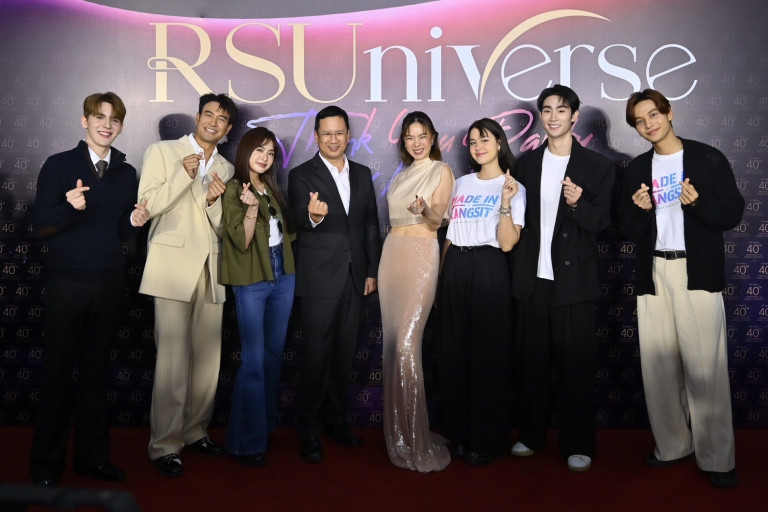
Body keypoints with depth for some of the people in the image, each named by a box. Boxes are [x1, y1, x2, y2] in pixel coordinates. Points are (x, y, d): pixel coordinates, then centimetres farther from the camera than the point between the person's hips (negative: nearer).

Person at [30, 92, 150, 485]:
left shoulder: (126, 173, 9)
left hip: (109, 283, 3)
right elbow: (42, 227, -6)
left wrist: (134, 221, -12)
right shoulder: (59, 165, -1)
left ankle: (92, 456, 20)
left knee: (95, 371, 10)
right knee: (59, 370, 4)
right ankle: (47, 462, 17)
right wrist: (69, 207, -24)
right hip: (66, 282, -3)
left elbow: (122, 233, 9)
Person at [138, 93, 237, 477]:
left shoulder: (226, 169, 17)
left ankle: (195, 430, 19)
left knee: (207, 356, 5)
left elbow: (223, 227, 14)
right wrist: (184, 175, -15)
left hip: (210, 270, 5)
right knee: (173, 356, -9)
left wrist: (214, 201, -6)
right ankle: (164, 445, 2)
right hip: (173, 265, -4)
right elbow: (147, 206, -4)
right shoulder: (162, 152, 6)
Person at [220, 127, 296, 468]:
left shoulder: (272, 188, 12)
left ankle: (267, 423, 28)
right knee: (253, 360, -5)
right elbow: (241, 241, -15)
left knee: (274, 352, 14)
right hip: (252, 282, -6)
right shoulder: (233, 190, -7)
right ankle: (246, 442, 5)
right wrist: (251, 209, -29)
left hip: (283, 276, 6)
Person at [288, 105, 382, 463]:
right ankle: (309, 430, 14)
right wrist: (312, 215, -43)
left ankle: (336, 420, 27)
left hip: (354, 279, 5)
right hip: (318, 281, -4)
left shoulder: (362, 174, 11)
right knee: (316, 356, 0)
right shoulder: (302, 175, -3)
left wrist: (372, 271, 8)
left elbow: (371, 224, 13)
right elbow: (300, 219, -20)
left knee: (344, 353, 12)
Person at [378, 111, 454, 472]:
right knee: (392, 344, 5)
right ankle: (396, 431, 16)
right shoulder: (401, 175, 19)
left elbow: (437, 219, -9)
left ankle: (415, 440, -4)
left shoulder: (441, 171, 0)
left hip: (420, 256, -6)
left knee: (406, 345, -14)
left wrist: (425, 210, -32)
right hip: (392, 254, 7)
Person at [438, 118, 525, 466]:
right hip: (455, 270, 5)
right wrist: (441, 277, 12)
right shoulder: (461, 184, 14)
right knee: (453, 353, 9)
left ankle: (487, 439, 16)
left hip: (488, 271, -5)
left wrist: (506, 202, -22)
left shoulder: (514, 188, -1)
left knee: (488, 353, 1)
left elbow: (507, 243, -11)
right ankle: (458, 432, 23)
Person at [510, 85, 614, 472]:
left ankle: (578, 445, 17)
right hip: (532, 277, 3)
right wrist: (516, 268, 2)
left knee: (576, 363, 3)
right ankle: (531, 434, 25)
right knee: (531, 360, 10)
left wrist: (578, 203, -22)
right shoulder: (527, 163, 10)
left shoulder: (597, 166, 1)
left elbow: (601, 222, -3)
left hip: (572, 279, -3)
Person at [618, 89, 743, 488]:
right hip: (653, 273, 4)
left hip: (697, 272, -4)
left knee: (704, 366, -5)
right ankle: (672, 444, 20)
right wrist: (640, 209, -11)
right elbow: (629, 230, 10)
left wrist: (698, 202, -19)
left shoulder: (708, 158, 2)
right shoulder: (637, 169, 12)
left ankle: (717, 458, 7)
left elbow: (732, 213, -1)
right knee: (659, 363, 6)